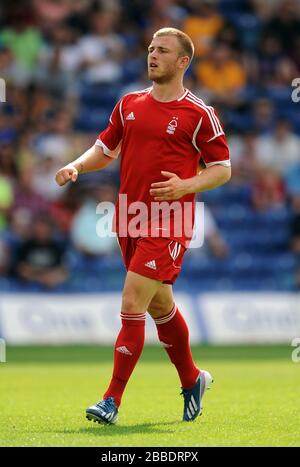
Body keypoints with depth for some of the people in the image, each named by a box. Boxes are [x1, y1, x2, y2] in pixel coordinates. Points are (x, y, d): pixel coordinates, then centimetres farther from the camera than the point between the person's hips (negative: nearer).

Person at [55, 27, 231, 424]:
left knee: (132, 305, -14)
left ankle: (112, 401, -11)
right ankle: (192, 379, 37)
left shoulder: (198, 114, -5)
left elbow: (223, 168, 0)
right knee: (160, 305, 17)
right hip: (130, 222, 6)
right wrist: (77, 166, -1)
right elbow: (105, 149, 18)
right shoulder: (130, 104, 11)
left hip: (168, 225, -6)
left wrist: (186, 186, -17)